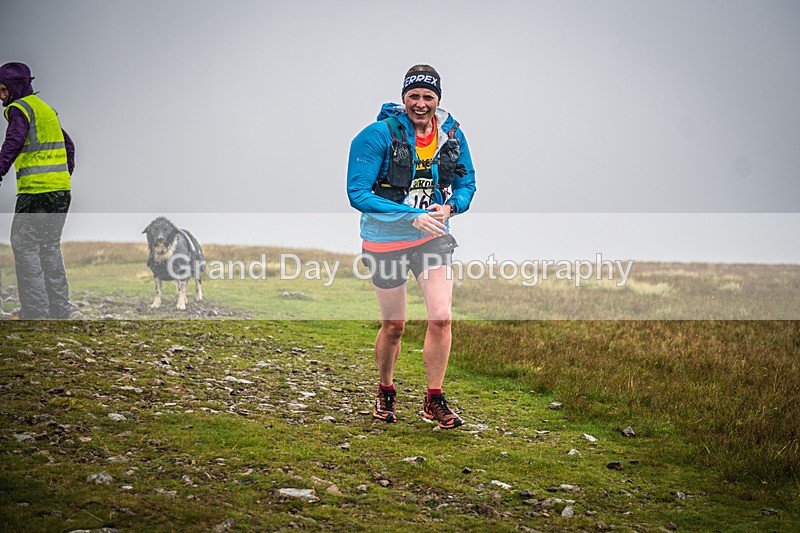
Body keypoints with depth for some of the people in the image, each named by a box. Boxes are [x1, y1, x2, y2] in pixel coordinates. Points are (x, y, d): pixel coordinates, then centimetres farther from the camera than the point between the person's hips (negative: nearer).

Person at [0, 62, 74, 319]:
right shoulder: (46, 109, 20)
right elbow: (69, 146, 29)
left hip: (36, 190, -8)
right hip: (62, 191, 8)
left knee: (24, 245, -3)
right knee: (50, 246, 15)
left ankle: (35, 310, -6)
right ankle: (59, 308, 16)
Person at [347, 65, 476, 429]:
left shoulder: (452, 134, -4)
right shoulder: (378, 135, -18)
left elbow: (467, 183, 8)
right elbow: (358, 193, -23)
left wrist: (450, 207, -16)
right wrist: (412, 216, -30)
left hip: (433, 237, 3)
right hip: (386, 239, -2)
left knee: (440, 318, -11)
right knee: (393, 326, 8)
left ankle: (434, 401, 4)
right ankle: (386, 392, 33)